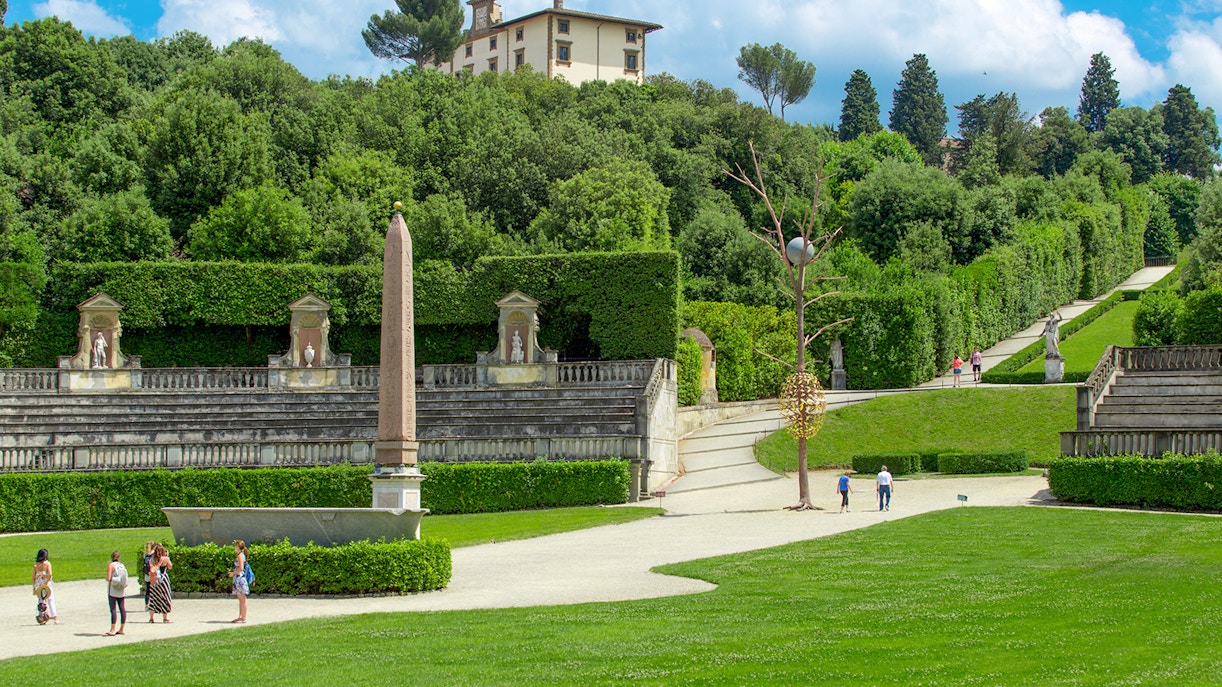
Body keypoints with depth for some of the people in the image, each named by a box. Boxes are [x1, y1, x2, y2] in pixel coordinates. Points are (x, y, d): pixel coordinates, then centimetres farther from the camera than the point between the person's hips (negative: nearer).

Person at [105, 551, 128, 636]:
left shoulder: (111, 565, -7)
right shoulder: (122, 565, 9)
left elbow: (108, 578, -13)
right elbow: (125, 578, 11)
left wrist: (108, 579, 7)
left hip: (113, 590, -6)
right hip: (122, 591, 6)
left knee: (113, 609, -8)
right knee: (122, 609, 6)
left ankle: (112, 630, -12)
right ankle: (122, 629, 10)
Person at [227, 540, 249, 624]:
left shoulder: (240, 555, -12)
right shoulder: (240, 555, 16)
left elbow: (241, 568, -20)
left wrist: (233, 573, -9)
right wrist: (232, 572, 16)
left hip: (240, 578, -10)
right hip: (238, 579, 10)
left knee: (242, 599, -8)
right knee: (240, 599, 13)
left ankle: (243, 618, -7)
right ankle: (240, 616, 18)